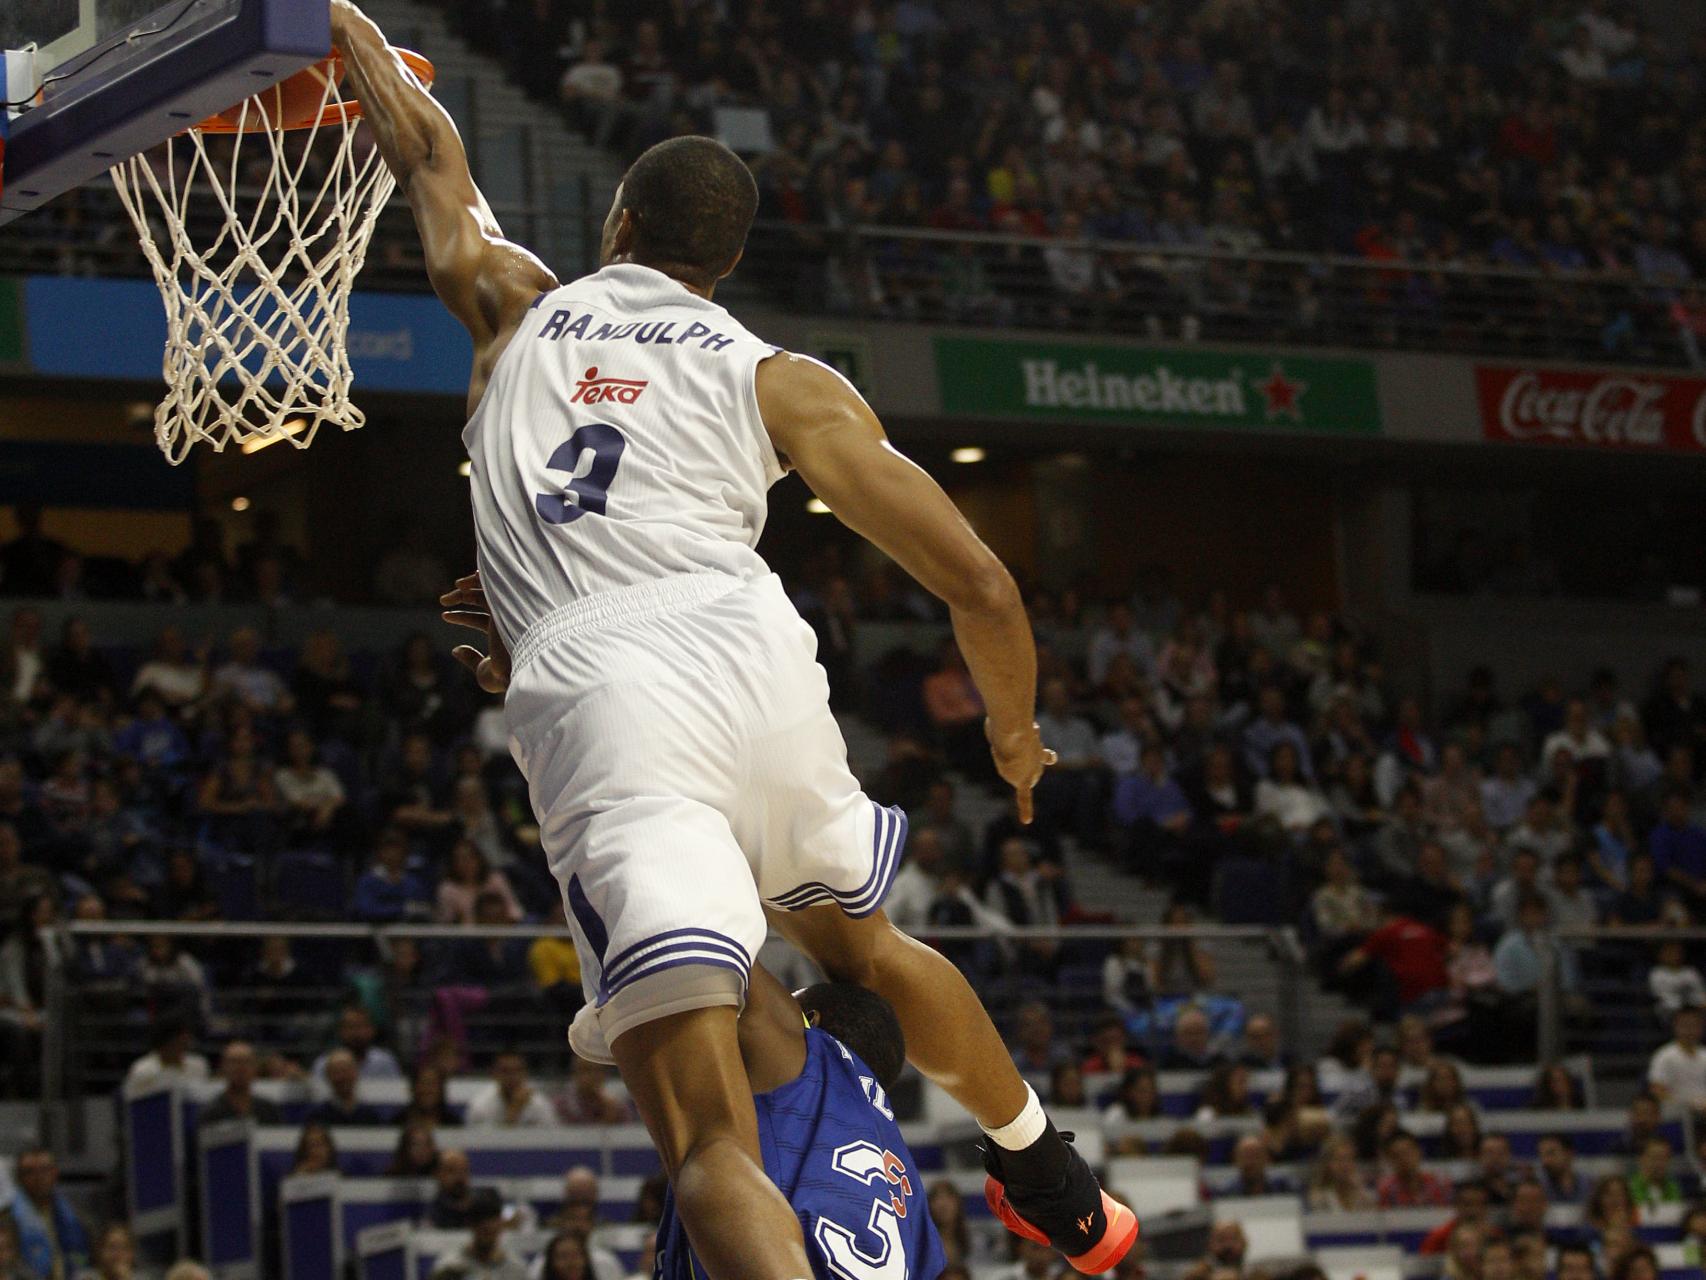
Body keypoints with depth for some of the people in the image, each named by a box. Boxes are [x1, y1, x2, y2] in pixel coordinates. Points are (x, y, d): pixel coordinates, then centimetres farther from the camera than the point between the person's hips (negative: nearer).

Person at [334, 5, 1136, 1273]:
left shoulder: (519, 309, 23)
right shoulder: (782, 381, 18)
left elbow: (430, 154, 43)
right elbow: (980, 587, 12)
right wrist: (1015, 732, 32)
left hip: (590, 704, -2)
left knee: (711, 1143, -12)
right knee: (860, 941, 35)